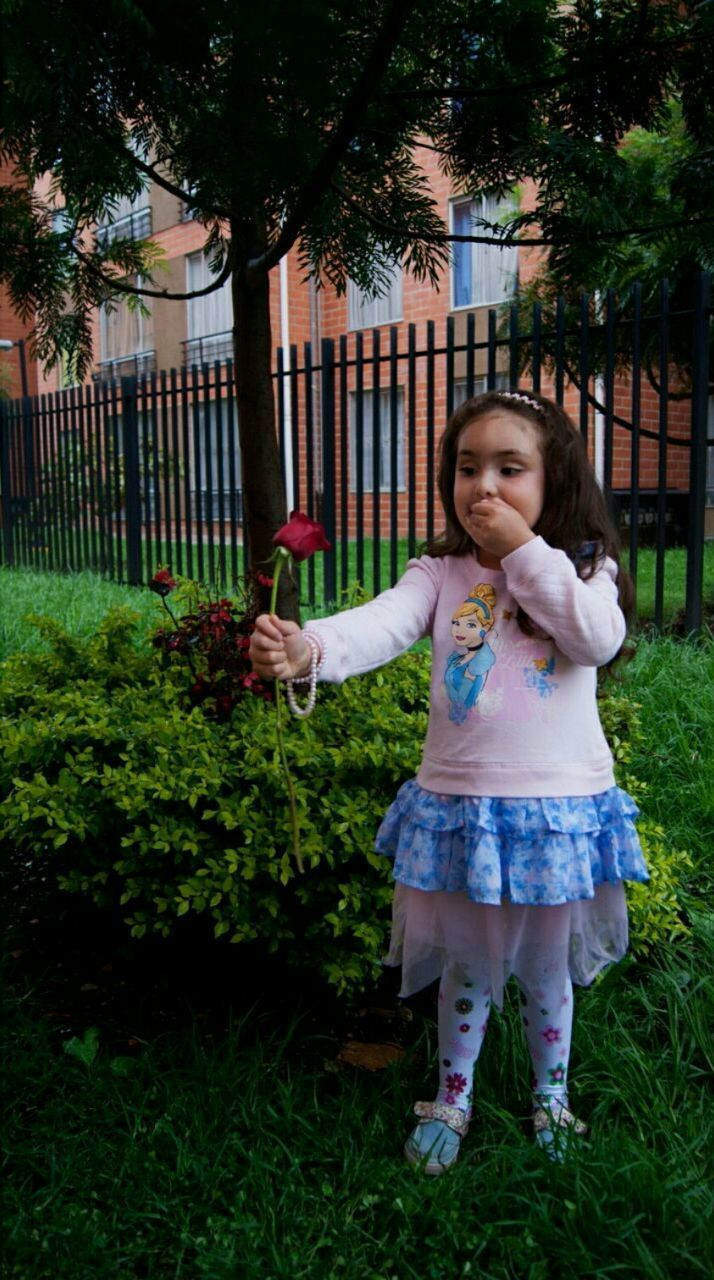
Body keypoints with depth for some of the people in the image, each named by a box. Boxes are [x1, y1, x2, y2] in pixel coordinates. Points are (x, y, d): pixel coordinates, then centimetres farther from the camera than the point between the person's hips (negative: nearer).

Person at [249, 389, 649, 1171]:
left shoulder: (584, 569, 0)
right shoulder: (440, 574, -2)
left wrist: (525, 552, -18)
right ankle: (452, 1098, 41)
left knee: (547, 969, 18)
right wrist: (305, 650, -41)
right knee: (465, 968, 17)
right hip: (460, 804, 0)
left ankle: (551, 1092, 45)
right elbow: (379, 625, -20)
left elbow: (600, 640, -19)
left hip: (559, 805, 0)